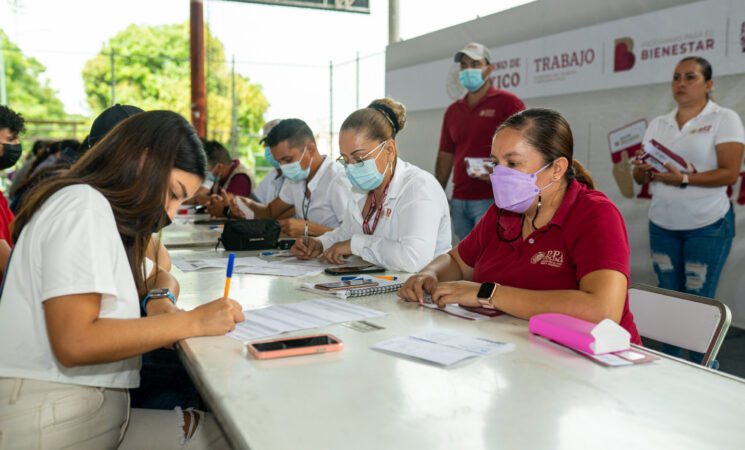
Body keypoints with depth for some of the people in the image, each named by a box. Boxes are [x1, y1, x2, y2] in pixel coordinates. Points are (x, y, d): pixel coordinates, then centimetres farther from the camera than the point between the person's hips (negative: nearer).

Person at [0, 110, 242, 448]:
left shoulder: (100, 210, 13)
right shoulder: (82, 205, -16)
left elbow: (161, 277, 23)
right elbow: (74, 343, -25)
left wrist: (159, 300, -1)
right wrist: (192, 322, -21)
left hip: (93, 408, 9)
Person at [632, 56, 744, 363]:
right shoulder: (658, 125, 11)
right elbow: (640, 178, 9)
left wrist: (684, 179, -26)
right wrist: (643, 170, -14)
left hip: (708, 226, -4)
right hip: (662, 225, 4)